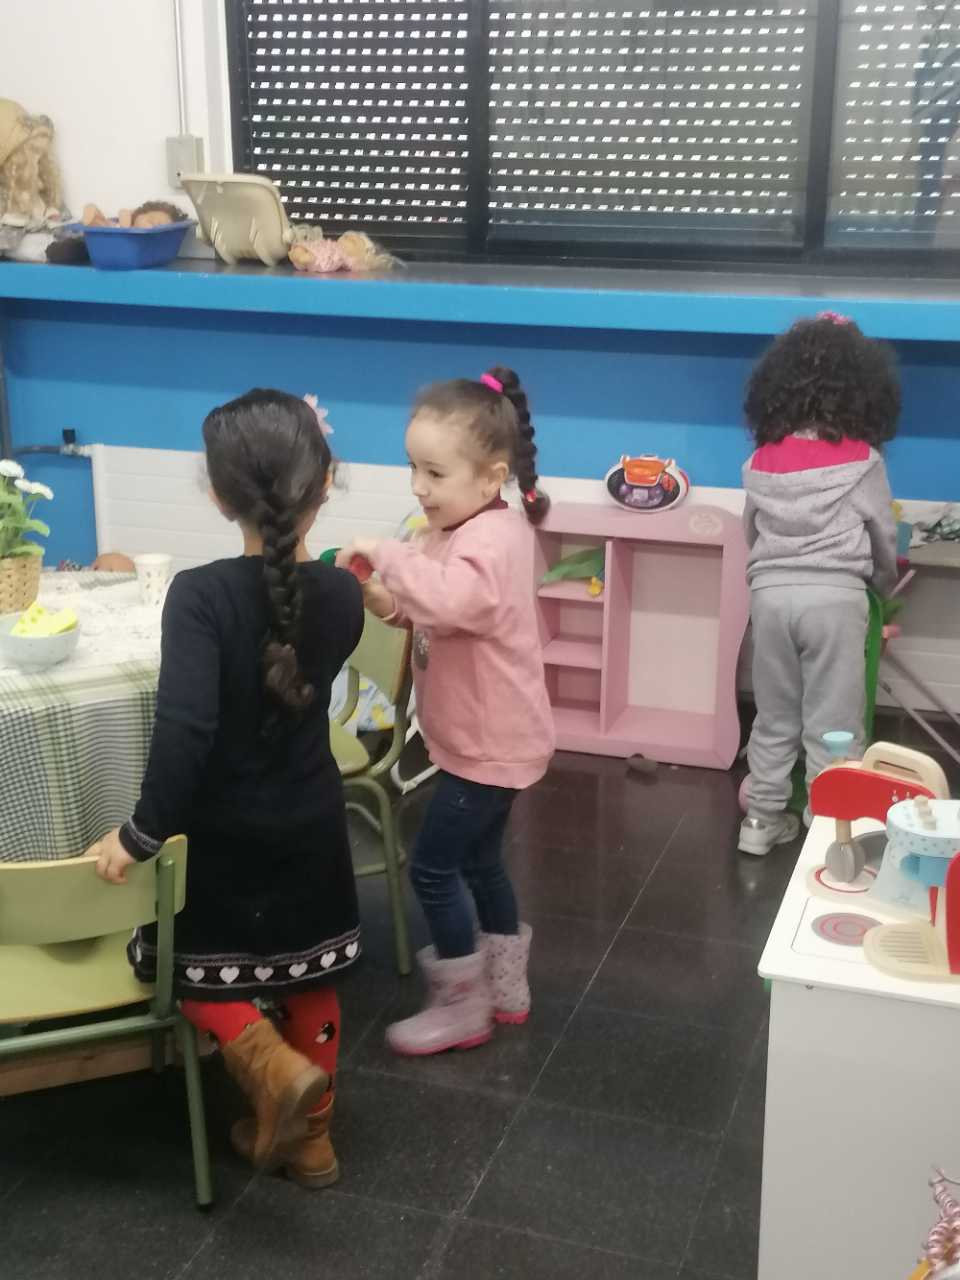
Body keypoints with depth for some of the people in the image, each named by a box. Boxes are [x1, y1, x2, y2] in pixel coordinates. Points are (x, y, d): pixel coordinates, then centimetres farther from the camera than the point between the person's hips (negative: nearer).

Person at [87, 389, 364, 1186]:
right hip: (312, 826, 4)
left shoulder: (200, 595, -25)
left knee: (196, 969, 20)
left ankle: (276, 1066, -1)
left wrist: (143, 834, -23)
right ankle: (312, 1138, 32)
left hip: (222, 834, -4)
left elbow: (185, 728, -33)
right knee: (308, 979, 20)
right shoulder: (341, 595, -11)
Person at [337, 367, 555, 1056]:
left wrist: (386, 554, -36)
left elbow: (454, 600, -47)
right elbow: (440, 613, 15)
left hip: (491, 743, -10)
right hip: (484, 738, 10)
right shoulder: (466, 530, 6)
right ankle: (505, 983, 36)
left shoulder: (492, 538, -26)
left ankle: (463, 1006, 13)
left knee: (433, 868, -1)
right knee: (479, 859, 21)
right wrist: (391, 601, -5)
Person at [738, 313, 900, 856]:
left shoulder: (762, 458, 3)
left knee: (774, 717, 16)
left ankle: (763, 819, 24)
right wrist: (883, 585, 24)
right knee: (833, 725, 6)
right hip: (835, 596, -3)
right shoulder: (862, 459, -5)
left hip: (771, 592, 4)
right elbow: (884, 540, 5)